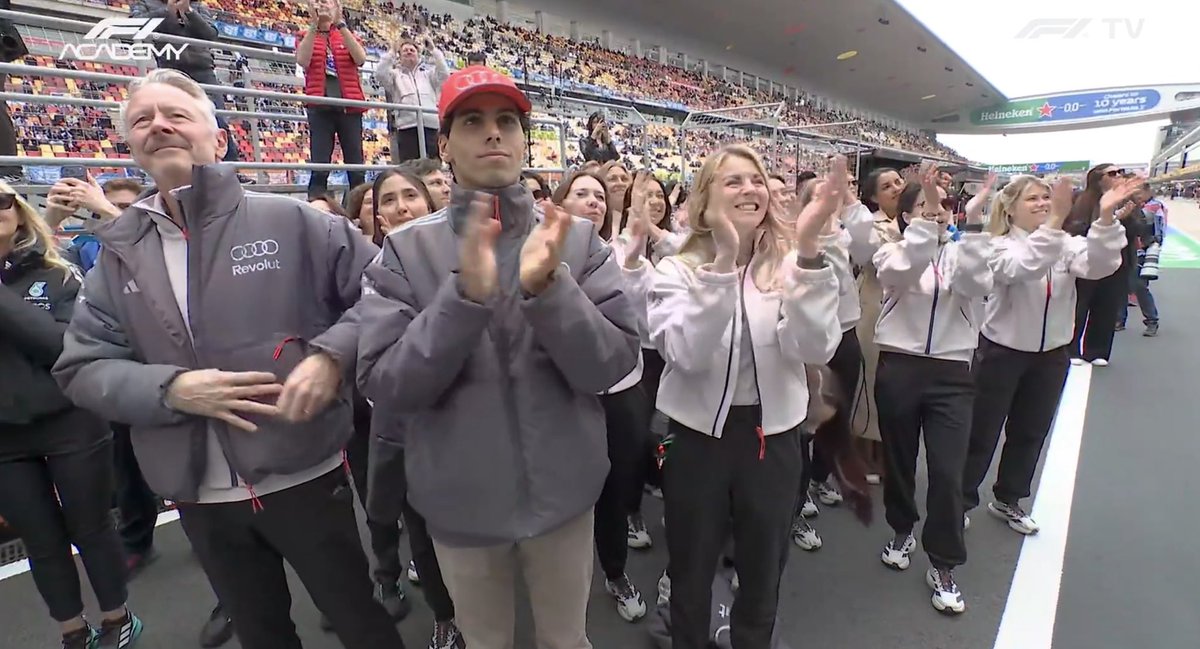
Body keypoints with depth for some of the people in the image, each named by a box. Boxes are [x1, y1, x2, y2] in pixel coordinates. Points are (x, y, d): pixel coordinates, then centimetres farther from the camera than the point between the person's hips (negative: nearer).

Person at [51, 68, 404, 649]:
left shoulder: (288, 220, -7)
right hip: (200, 497, 4)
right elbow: (80, 366, 5)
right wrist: (170, 389, -13)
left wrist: (334, 354, -21)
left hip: (304, 474, -3)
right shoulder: (119, 252, 5)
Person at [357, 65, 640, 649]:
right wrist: (464, 295, -28)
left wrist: (548, 287, -29)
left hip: (563, 491, 1)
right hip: (461, 502, 0)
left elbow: (612, 365, -13)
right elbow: (383, 385, -15)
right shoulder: (406, 250, -8)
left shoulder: (578, 239, -8)